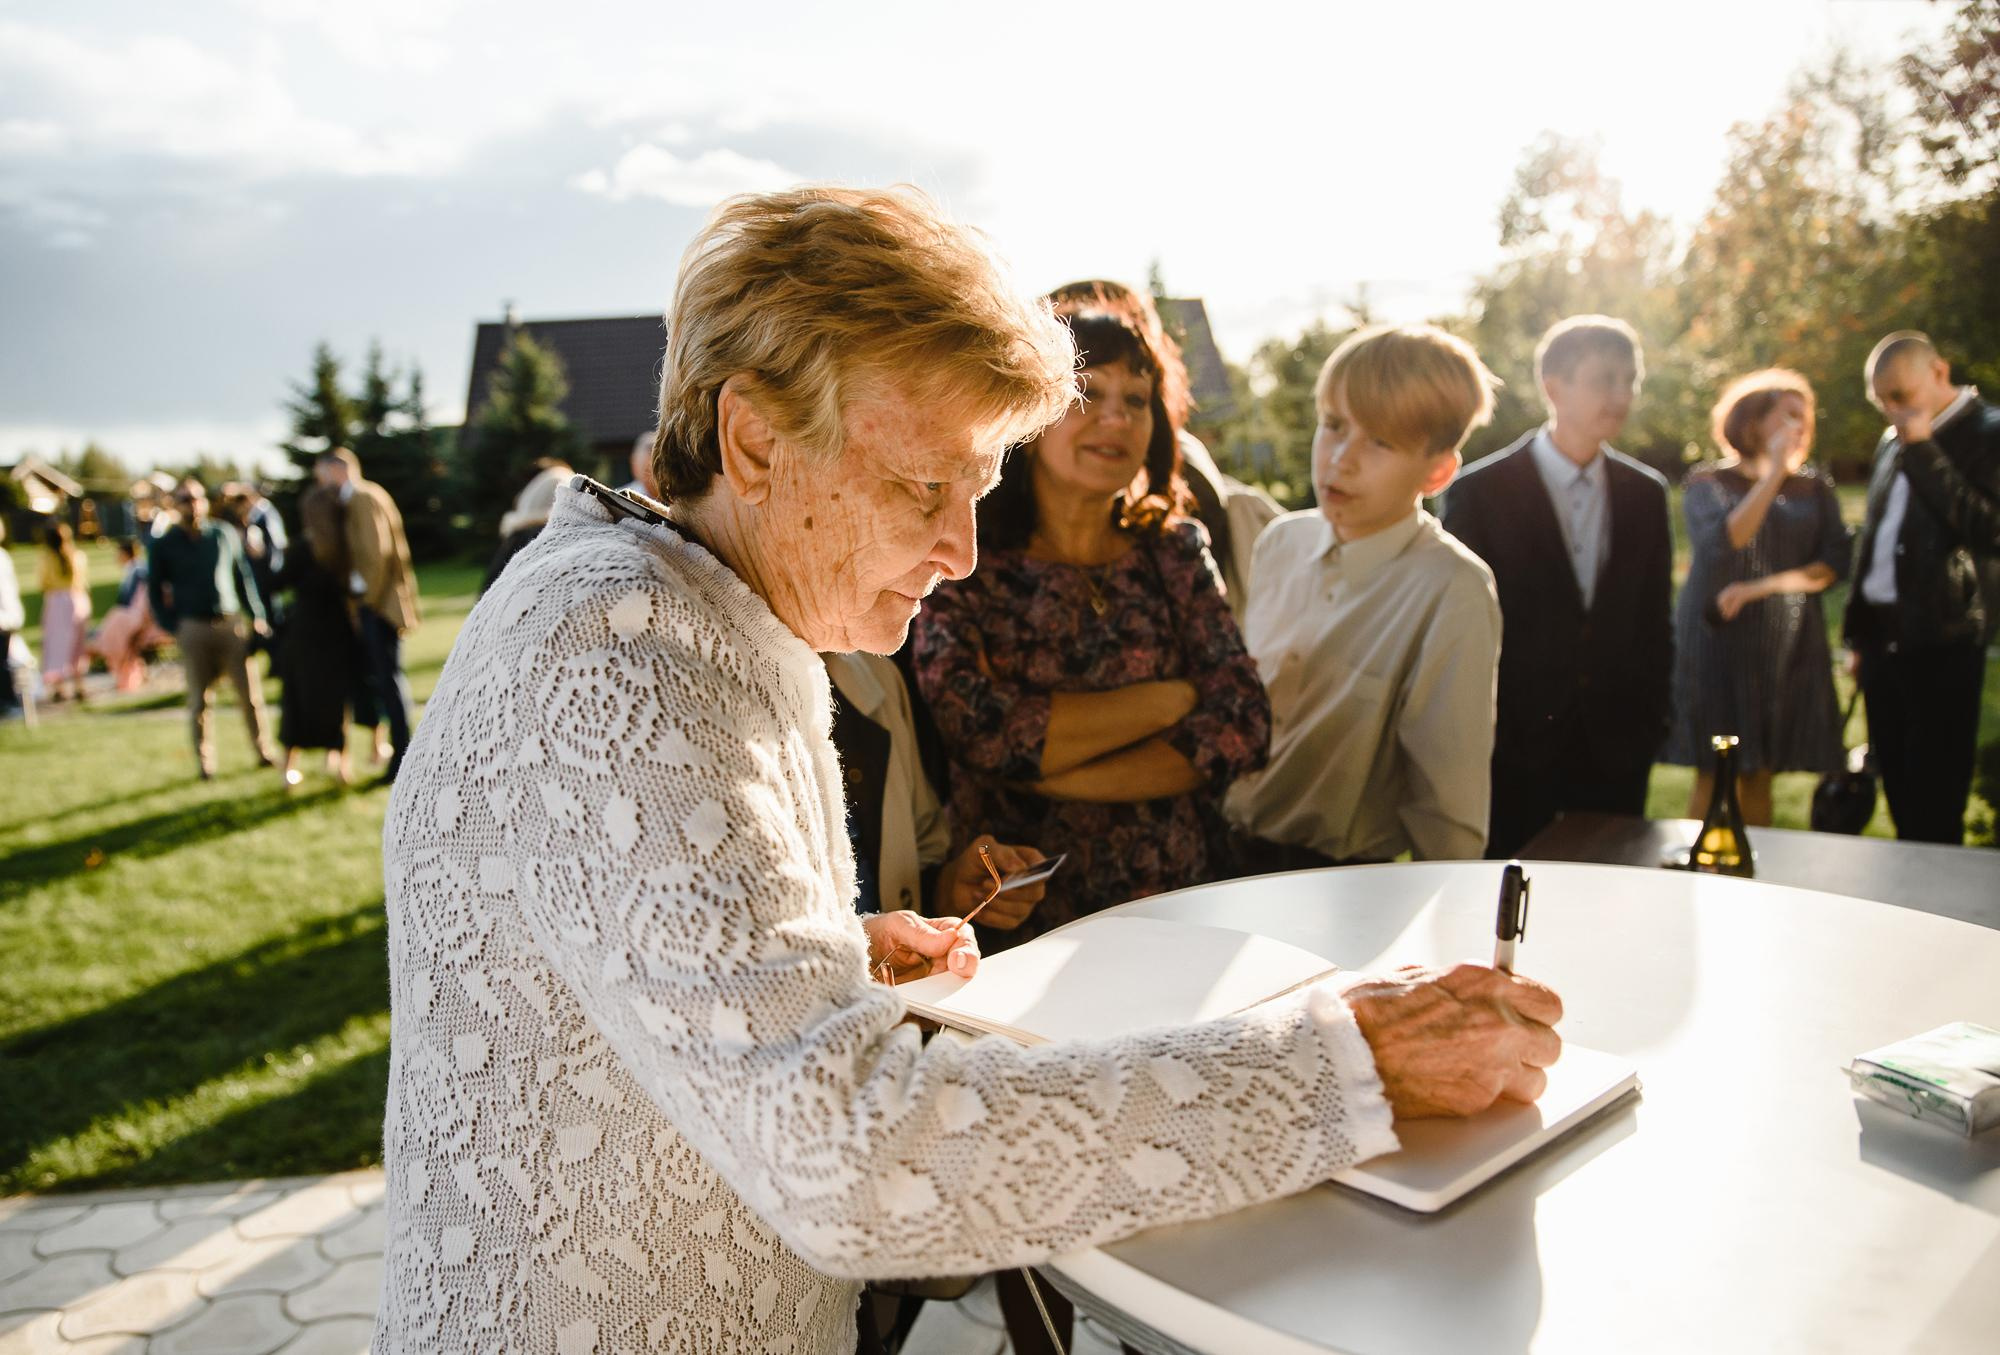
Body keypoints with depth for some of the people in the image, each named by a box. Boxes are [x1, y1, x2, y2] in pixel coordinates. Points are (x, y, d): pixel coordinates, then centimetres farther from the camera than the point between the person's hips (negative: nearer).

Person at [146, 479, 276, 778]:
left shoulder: (225, 534, 8)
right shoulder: (163, 546, 5)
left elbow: (244, 577, 12)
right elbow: (155, 591, 9)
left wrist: (257, 616, 6)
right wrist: (172, 627, -2)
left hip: (232, 623, 1)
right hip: (193, 628, -1)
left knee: (250, 693, 0)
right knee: (199, 700, 3)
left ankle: (264, 752, 11)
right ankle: (205, 763, 11)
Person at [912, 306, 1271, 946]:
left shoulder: (1176, 551, 11)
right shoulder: (959, 566, -1)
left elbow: (1243, 723, 2)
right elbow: (981, 732, -16)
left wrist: (1059, 775, -9)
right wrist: (1172, 699, -6)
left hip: (1187, 908, 3)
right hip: (1023, 926, -3)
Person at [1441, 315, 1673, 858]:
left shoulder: (1646, 493, 7)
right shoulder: (1480, 491, -6)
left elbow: (1655, 621, 11)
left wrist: (1652, 721, 6)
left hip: (1616, 751, 4)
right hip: (1514, 750, -3)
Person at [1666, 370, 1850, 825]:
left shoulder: (1815, 488, 10)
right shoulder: (1707, 482, 1)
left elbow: (1834, 566, 0)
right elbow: (1719, 546, -17)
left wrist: (1758, 588, -11)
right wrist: (1774, 472, -16)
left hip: (1789, 646, 3)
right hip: (1717, 642, -3)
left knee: (1758, 776, 6)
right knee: (1712, 777, -2)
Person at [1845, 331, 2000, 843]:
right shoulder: (1893, 442, 15)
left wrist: (1923, 451, -18)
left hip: (1942, 642, -7)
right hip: (1884, 636, 7)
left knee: (1934, 806, -3)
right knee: (1899, 794, 11)